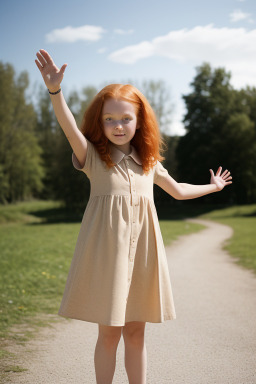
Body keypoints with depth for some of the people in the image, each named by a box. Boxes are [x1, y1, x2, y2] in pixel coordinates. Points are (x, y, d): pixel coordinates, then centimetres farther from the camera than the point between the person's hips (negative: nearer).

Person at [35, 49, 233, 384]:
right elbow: (69, 127, -21)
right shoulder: (93, 156, -1)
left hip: (142, 248, 4)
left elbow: (178, 191, 30)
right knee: (109, 332, 2)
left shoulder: (148, 161, 12)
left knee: (136, 332, 10)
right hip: (107, 248, -3)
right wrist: (55, 91, -38)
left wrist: (212, 186, 38)